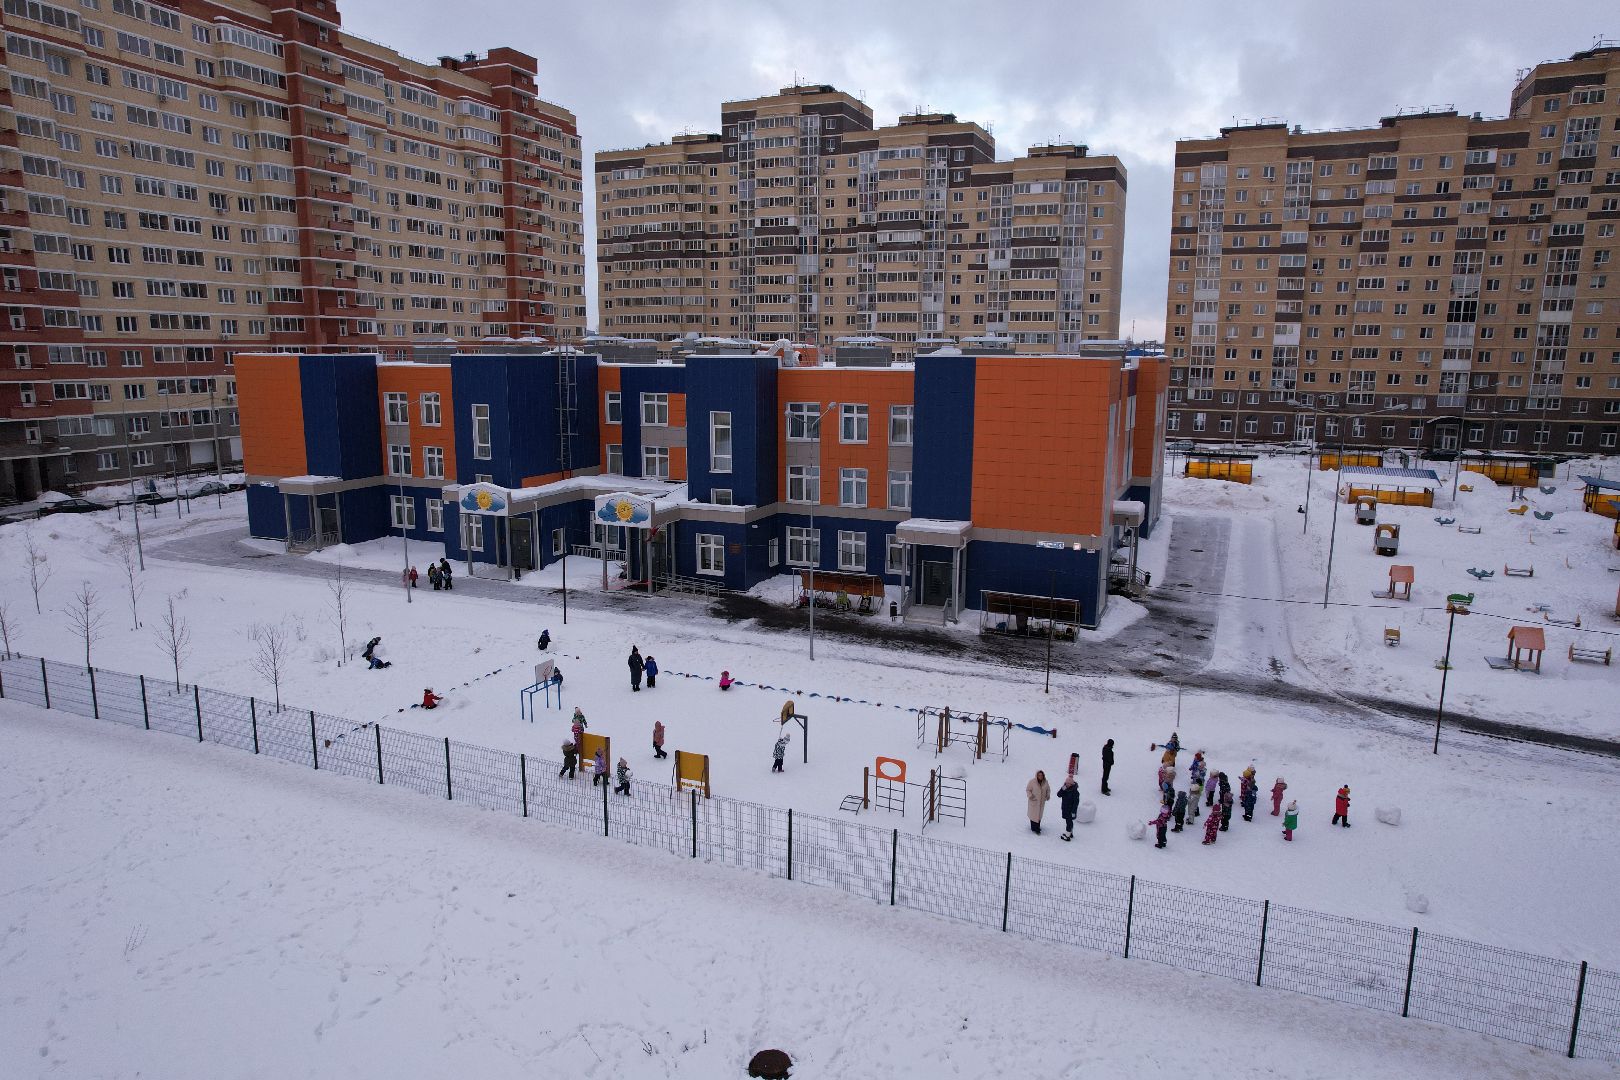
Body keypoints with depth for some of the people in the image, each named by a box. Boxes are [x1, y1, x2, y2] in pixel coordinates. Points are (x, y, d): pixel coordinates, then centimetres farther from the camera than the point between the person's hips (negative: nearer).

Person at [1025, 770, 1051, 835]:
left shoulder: (1045, 783, -2)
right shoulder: (1032, 782, -16)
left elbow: (1048, 790, 14)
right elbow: (1028, 790, -7)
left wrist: (1048, 795, -3)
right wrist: (1030, 796, -23)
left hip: (1041, 802, 4)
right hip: (1034, 802, -4)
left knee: (1039, 815, 15)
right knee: (1033, 815, -2)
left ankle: (1037, 826, 32)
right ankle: (1034, 828, 9)